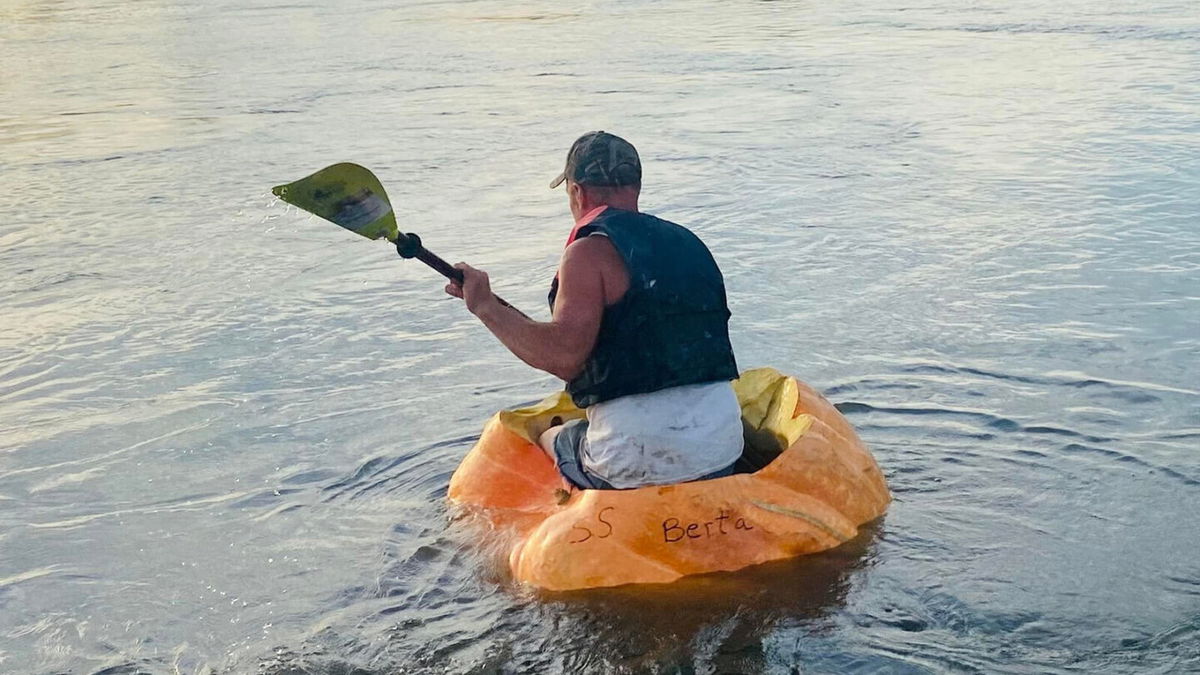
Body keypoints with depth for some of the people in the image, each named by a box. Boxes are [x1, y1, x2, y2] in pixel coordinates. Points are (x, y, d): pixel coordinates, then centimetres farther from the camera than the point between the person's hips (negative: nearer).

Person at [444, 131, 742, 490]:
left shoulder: (591, 251, -8)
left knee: (546, 442, 24)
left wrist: (486, 307, -9)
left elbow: (564, 357, -19)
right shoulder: (689, 242, 14)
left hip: (638, 460, -5)